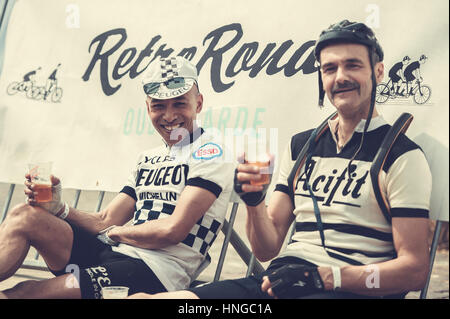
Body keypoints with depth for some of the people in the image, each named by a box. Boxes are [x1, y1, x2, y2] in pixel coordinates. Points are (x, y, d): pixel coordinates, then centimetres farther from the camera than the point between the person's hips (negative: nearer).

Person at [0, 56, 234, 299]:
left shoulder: (210, 152, -3)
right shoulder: (148, 159, 20)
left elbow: (173, 230, -13)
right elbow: (105, 223, 13)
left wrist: (114, 232, 0)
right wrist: (58, 208, -4)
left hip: (158, 273, -7)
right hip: (114, 253, 7)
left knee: (26, 292, -25)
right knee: (26, 216, -13)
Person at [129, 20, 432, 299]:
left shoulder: (403, 156, 0)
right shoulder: (301, 145, 16)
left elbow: (414, 269, -6)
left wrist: (325, 276, -17)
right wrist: (254, 202, -4)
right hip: (280, 281, 4)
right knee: (141, 297, -16)